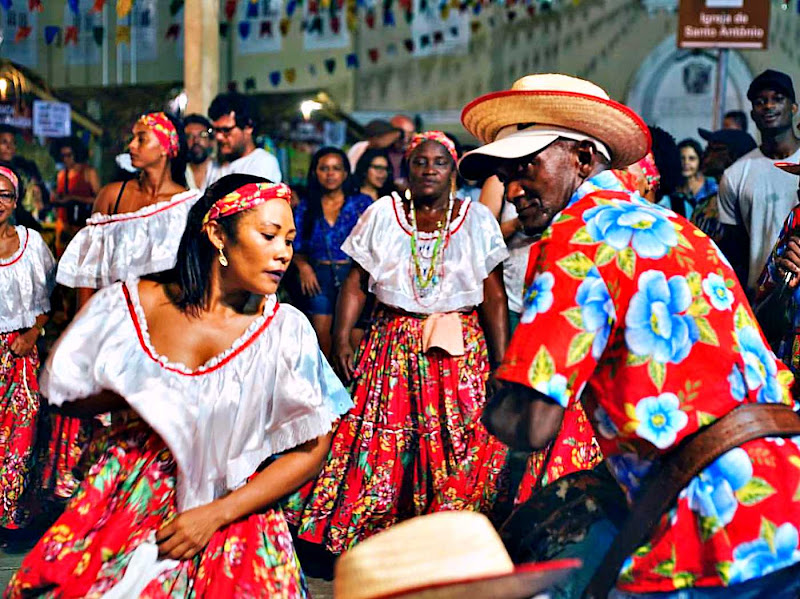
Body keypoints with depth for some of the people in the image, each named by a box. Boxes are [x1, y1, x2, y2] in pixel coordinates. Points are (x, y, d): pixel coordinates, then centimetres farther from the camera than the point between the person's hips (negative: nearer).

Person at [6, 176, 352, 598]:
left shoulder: (287, 331, -6)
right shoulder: (127, 304, -1)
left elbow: (311, 449, -5)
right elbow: (64, 396, 9)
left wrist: (216, 515, -11)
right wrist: (130, 395, -11)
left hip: (231, 516, -1)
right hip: (123, 503, 1)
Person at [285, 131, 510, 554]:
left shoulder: (478, 219, 4)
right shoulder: (382, 214, 6)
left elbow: (495, 296, 1)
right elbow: (356, 283, 3)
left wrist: (501, 362, -4)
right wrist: (341, 341, -7)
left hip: (459, 348, 0)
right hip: (392, 343, 1)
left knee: (458, 452, -4)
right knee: (378, 443, -3)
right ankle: (368, 547, 11)